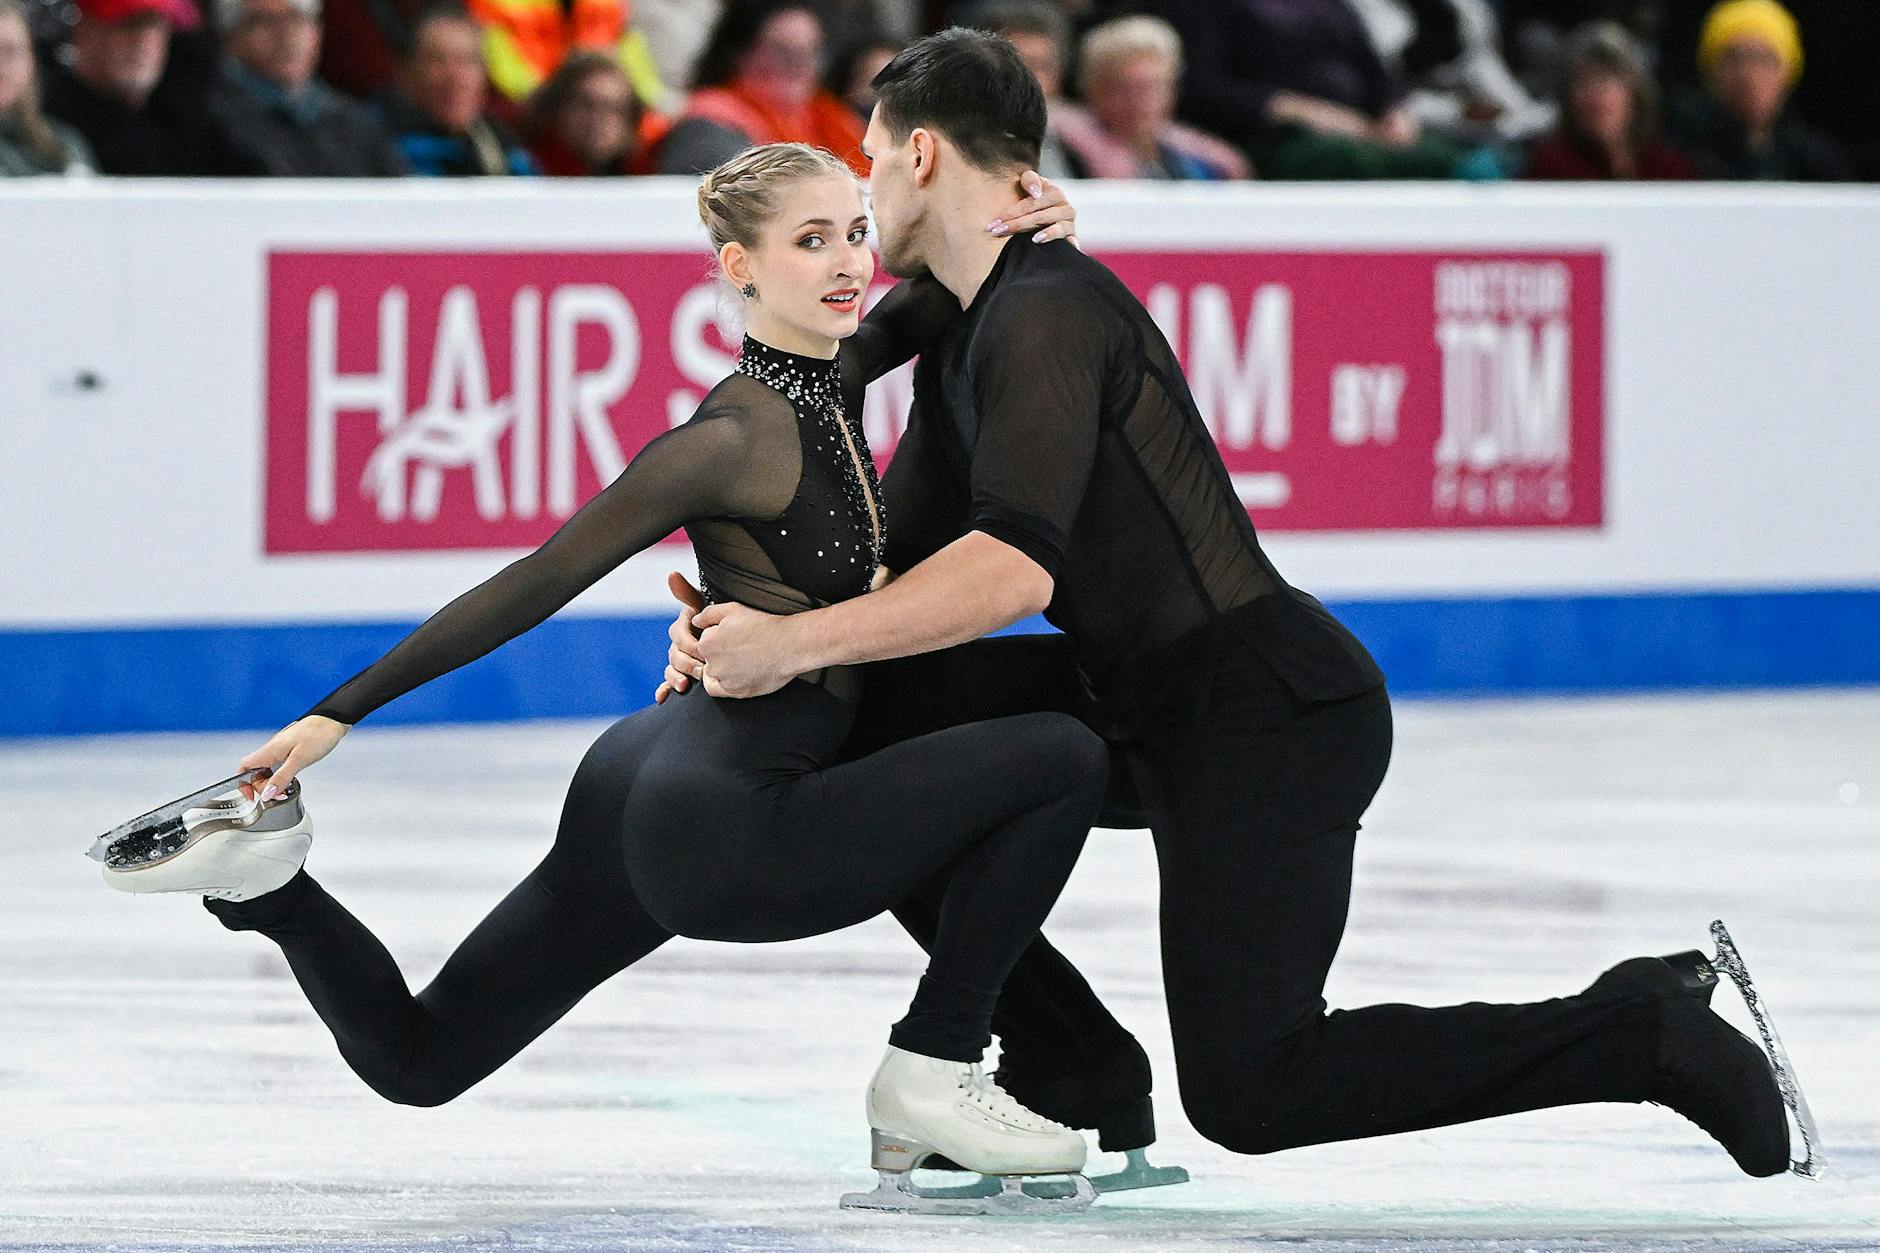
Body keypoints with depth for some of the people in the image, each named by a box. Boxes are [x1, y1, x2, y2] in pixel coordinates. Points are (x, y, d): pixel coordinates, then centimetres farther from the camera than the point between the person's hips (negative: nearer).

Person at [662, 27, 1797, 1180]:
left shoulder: (1048, 317, -18)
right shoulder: (962, 343, 16)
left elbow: (1014, 567, -29)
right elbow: (891, 555, 16)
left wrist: (797, 644, -28)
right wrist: (740, 626, -2)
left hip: (1274, 717, -10)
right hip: (1157, 705, 10)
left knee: (1250, 1094, -11)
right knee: (858, 730, 6)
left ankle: (1646, 1031, -4)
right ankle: (1072, 1067, 8)